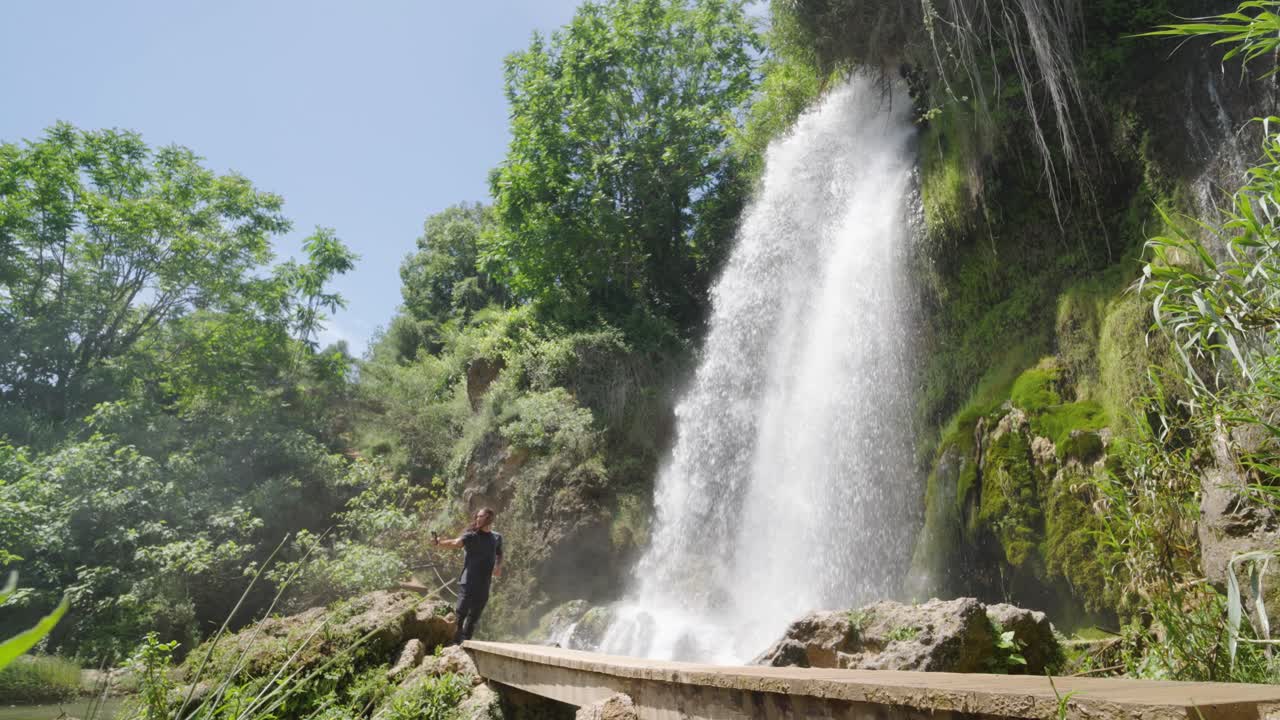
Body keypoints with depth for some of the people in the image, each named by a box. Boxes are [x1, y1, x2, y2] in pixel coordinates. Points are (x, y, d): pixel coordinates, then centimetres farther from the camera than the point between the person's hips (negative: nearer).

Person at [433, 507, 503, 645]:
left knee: (474, 618, 9)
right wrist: (439, 542, -40)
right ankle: (456, 644, -3)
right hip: (468, 583, -4)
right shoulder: (471, 536, -4)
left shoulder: (496, 538, 10)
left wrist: (498, 566, 4)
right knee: (461, 614, -9)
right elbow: (456, 542, -22)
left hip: (484, 586, 4)